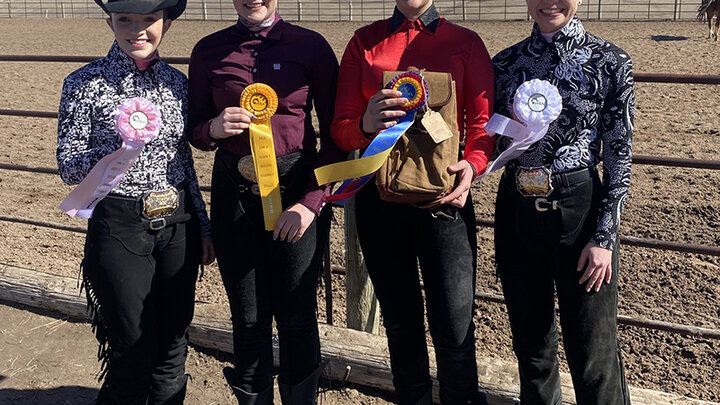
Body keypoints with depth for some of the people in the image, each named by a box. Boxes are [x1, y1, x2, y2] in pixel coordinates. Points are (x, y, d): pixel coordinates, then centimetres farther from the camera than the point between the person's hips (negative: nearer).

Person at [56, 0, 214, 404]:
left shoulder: (176, 82, 5)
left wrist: (204, 227, 13)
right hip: (119, 226, -4)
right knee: (134, 351, 4)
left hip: (178, 226, 4)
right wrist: (118, 149, -24)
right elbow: (68, 166, -5)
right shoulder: (86, 83, -6)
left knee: (174, 346, 11)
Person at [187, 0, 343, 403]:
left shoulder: (310, 45, -2)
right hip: (235, 192, 2)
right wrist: (215, 128, -12)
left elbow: (336, 134, -2)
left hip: (298, 189, -2)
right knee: (248, 320, 11)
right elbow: (195, 130, 12)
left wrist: (312, 201, -11)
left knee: (297, 317, 4)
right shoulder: (209, 51, 6)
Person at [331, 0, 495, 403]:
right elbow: (341, 128, 2)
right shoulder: (364, 42, 8)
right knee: (400, 321, 13)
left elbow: (483, 121, -1)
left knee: (455, 326, -6)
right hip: (379, 199, 2)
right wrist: (365, 124, -20)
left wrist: (473, 164, -21)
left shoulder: (466, 42, 5)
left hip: (444, 198, -2)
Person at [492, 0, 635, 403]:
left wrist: (605, 238, -9)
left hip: (580, 208, -3)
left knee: (592, 347, 3)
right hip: (517, 209, 4)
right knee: (531, 337, 16)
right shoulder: (505, 63, 5)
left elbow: (619, 158, -5)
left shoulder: (610, 62, -5)